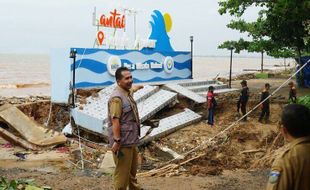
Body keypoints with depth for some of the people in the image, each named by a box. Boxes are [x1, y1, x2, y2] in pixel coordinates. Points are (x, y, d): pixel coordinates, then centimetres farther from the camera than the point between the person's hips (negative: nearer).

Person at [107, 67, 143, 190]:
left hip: (131, 140, 10)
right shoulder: (117, 97, -22)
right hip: (122, 142, -10)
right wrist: (117, 141, -29)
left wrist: (137, 87, 58)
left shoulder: (128, 92, 9)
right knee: (122, 171, -2)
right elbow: (115, 121, -26)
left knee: (133, 168, 25)